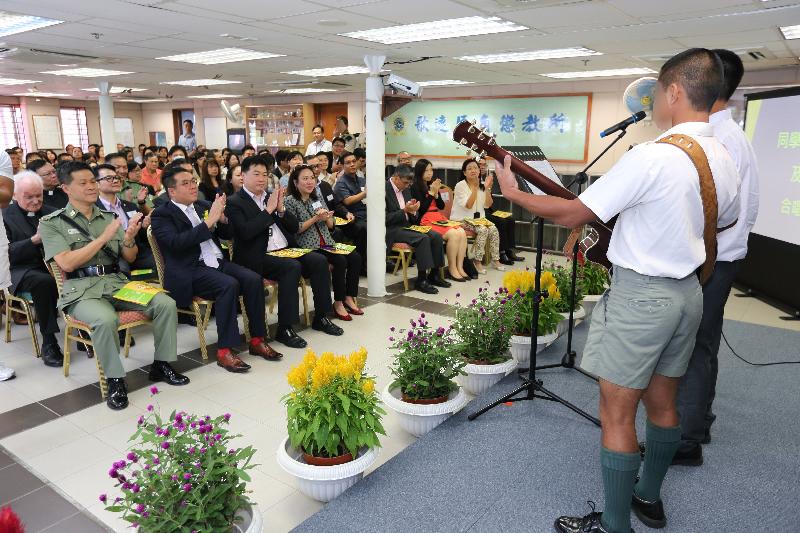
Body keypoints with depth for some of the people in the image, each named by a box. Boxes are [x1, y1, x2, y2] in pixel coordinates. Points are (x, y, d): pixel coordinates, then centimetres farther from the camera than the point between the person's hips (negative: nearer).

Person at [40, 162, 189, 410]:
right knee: (106, 319, -37)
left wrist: (129, 238, -11)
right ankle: (115, 380, -15)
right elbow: (67, 263, -12)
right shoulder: (52, 222, 2)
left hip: (117, 282, 4)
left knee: (166, 304, -18)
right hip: (81, 290, -4)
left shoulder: (109, 217, 14)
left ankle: (161, 364, -1)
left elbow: (130, 258, 11)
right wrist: (104, 237, -15)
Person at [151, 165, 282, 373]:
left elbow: (226, 234, 19)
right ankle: (225, 350, -24)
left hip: (218, 262, 6)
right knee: (228, 285, -31)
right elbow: (176, 242, -19)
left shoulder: (203, 205, 16)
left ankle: (257, 340, -8)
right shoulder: (162, 214, -1)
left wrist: (222, 218, -4)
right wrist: (209, 221, -21)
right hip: (190, 271, -6)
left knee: (253, 279, -18)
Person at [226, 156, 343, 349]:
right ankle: (284, 329, -23)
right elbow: (246, 232, -17)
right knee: (292, 267, -31)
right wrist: (269, 209, -13)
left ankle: (321, 317, -1)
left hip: (286, 251, 7)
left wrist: (280, 209, -1)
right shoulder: (235, 203, 0)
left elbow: (294, 227, 16)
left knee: (319, 260, -14)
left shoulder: (271, 197, 19)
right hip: (258, 257, -6)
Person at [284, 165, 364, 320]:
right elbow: (294, 229, -10)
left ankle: (349, 298, -6)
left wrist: (327, 217, -5)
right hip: (307, 247, -6)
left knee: (355, 258, -16)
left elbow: (330, 226, 17)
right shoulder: (290, 201, -2)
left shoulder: (317, 199, 17)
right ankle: (338, 303, -12)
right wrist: (315, 218, -14)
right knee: (340, 261, -27)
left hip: (327, 243, 7)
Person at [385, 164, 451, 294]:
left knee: (436, 237, -10)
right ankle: (421, 281, -21)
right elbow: (385, 218, -18)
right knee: (423, 239, -28)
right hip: (392, 230, -8)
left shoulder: (405, 189, 13)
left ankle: (434, 274, 1)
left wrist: (413, 211, -7)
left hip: (407, 226, 8)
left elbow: (414, 219, 17)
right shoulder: (384, 190, -13)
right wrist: (404, 211, -23)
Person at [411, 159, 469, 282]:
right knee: (453, 234, -27)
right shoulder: (415, 187, -3)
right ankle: (452, 269, -17)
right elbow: (422, 209, -9)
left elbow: (442, 206, 14)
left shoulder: (433, 184, 16)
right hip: (426, 220, -6)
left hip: (439, 218, 7)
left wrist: (436, 192, -2)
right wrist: (432, 192, -11)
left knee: (462, 233, -19)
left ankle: (460, 267, -15)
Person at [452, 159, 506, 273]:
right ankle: (477, 260, -17)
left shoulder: (482, 185, 7)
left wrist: (487, 188, -12)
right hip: (462, 219, -6)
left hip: (478, 218, 6)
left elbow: (488, 205, -1)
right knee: (483, 230, -29)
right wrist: (475, 188, -25)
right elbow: (468, 205, -20)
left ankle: (495, 259, -6)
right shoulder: (460, 185, -10)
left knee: (494, 229, -19)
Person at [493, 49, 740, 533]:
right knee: (662, 403, 20)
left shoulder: (652, 157, -21)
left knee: (617, 414, 2)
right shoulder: (725, 161, 6)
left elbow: (574, 214, -20)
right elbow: (725, 222, 24)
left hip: (642, 294, -9)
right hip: (688, 292, 9)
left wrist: (513, 192, -8)